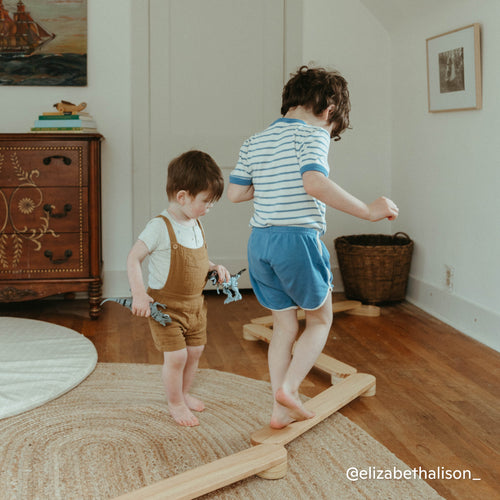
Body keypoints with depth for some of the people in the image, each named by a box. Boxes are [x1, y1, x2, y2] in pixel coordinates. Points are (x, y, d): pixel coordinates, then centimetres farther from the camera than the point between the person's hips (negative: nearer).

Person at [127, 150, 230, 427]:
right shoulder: (160, 227, -21)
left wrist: (214, 267, 2)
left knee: (195, 352, 16)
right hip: (166, 306, -7)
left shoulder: (195, 225, 4)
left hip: (195, 304, 8)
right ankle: (175, 403, 17)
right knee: (176, 356, -6)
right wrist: (139, 294, -27)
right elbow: (133, 259, -19)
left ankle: (184, 393, 39)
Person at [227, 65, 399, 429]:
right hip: (298, 239, -6)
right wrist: (367, 211, -21)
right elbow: (314, 182, -24)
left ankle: (281, 410, 17)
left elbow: (234, 192, 11)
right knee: (320, 320, 14)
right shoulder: (313, 133, -6)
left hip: (260, 242, 6)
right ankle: (289, 387, -2)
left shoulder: (255, 142, 14)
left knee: (284, 326, 16)